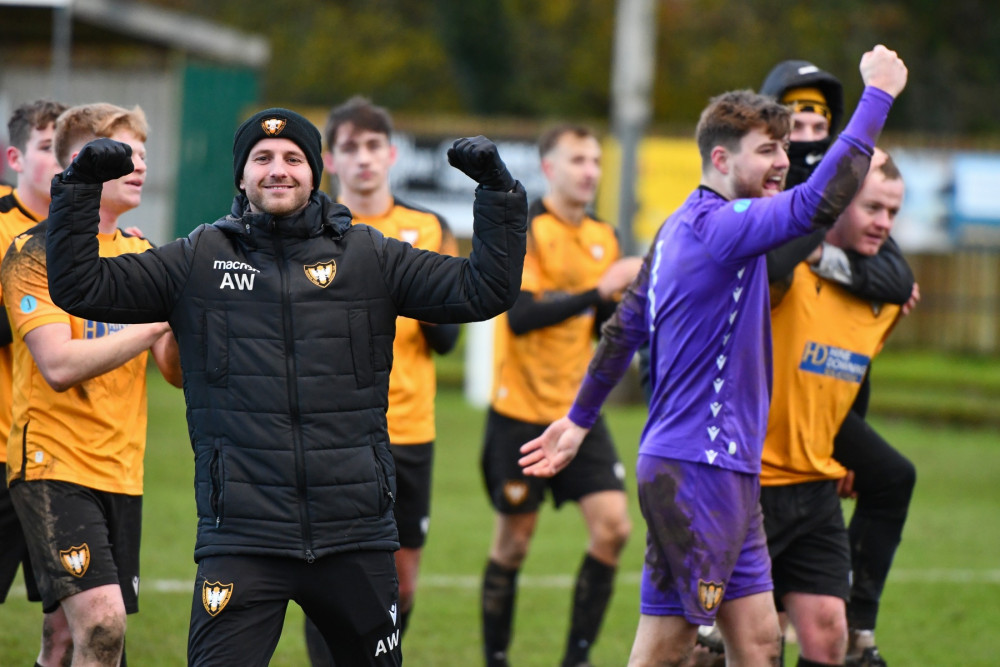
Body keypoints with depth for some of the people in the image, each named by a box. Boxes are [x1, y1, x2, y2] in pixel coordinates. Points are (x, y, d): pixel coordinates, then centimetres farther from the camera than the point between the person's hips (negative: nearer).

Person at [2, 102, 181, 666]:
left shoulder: (144, 257, 13)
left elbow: (177, 371, 11)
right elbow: (60, 365, -19)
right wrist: (157, 323, -20)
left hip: (121, 471, 6)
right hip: (54, 466, -6)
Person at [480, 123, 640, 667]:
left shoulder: (603, 238, 10)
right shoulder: (523, 230, -10)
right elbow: (519, 315, -22)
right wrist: (598, 292, -26)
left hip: (578, 408, 5)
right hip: (521, 411, -5)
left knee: (612, 525, -7)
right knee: (514, 540, 3)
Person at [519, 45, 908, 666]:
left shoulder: (678, 230, 15)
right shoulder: (716, 225, -16)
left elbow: (624, 329, 24)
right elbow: (821, 201, -31)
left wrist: (580, 419, 33)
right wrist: (878, 94, -25)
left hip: (729, 473, 10)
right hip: (693, 472, -10)